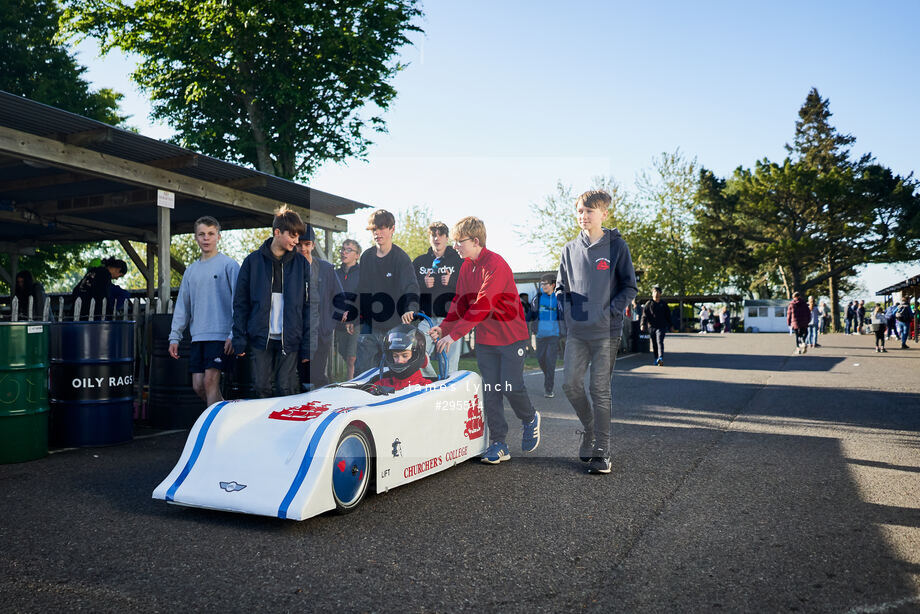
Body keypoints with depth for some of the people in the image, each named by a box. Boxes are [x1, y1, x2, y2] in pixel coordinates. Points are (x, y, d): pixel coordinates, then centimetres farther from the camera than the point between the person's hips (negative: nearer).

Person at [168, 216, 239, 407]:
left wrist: (234, 335, -13)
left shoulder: (229, 265, 0)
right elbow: (182, 305, 21)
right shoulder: (191, 270, 18)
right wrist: (174, 337, 14)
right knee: (198, 386, 4)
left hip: (220, 335, -6)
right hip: (198, 337, 6)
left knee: (210, 382, -12)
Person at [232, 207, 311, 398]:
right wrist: (239, 339, -1)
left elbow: (308, 305, 5)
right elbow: (240, 302, 5)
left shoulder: (301, 263, 5)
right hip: (261, 338, 0)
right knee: (262, 387, 2)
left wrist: (307, 345, -1)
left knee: (287, 388, 0)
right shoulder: (253, 261, 3)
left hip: (290, 339, 0)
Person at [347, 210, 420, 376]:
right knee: (362, 370, 2)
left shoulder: (401, 258, -8)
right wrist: (352, 317, 17)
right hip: (369, 326, 5)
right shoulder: (366, 256, 9)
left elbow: (411, 286, -22)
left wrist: (410, 309, -41)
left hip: (394, 327, -4)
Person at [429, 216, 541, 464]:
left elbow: (482, 306, -27)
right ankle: (498, 444, 9)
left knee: (511, 386, -5)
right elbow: (460, 302, 8)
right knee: (489, 390, 3)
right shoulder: (466, 266, 6)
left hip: (510, 336, -7)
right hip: (484, 339, 7)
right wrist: (443, 327, -7)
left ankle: (530, 419, 27)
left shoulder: (495, 265, -21)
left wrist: (454, 334, -29)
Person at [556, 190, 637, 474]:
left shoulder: (616, 246, 0)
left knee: (600, 390, -3)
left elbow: (630, 287, 1)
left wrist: (611, 311, -10)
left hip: (606, 331, -4)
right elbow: (561, 286, 20)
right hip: (576, 331, 4)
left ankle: (601, 452, 5)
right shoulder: (570, 249, 10)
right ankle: (590, 428, 24)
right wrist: (569, 310, 6)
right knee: (570, 383, -3)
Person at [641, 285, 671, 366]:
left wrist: (669, 327, 17)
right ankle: (656, 359, 24)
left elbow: (668, 316, 18)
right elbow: (644, 315, -2)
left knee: (660, 342, -18)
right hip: (651, 327, 1)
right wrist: (643, 324, -16)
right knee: (654, 344, 9)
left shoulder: (663, 305, 10)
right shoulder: (648, 304, 6)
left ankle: (661, 358, -32)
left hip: (661, 327, -1)